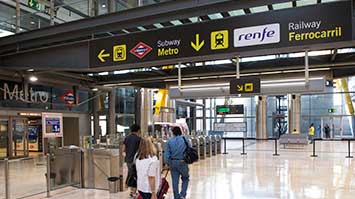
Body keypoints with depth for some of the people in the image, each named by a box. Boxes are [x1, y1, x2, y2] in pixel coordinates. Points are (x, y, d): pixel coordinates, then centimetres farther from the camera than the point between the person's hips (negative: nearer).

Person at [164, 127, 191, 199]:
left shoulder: (169, 141, 0)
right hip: (182, 162, -2)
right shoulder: (185, 140, -3)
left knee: (175, 181, 11)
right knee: (185, 179, 17)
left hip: (173, 162, 2)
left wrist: (166, 163, 5)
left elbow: (166, 153, -1)